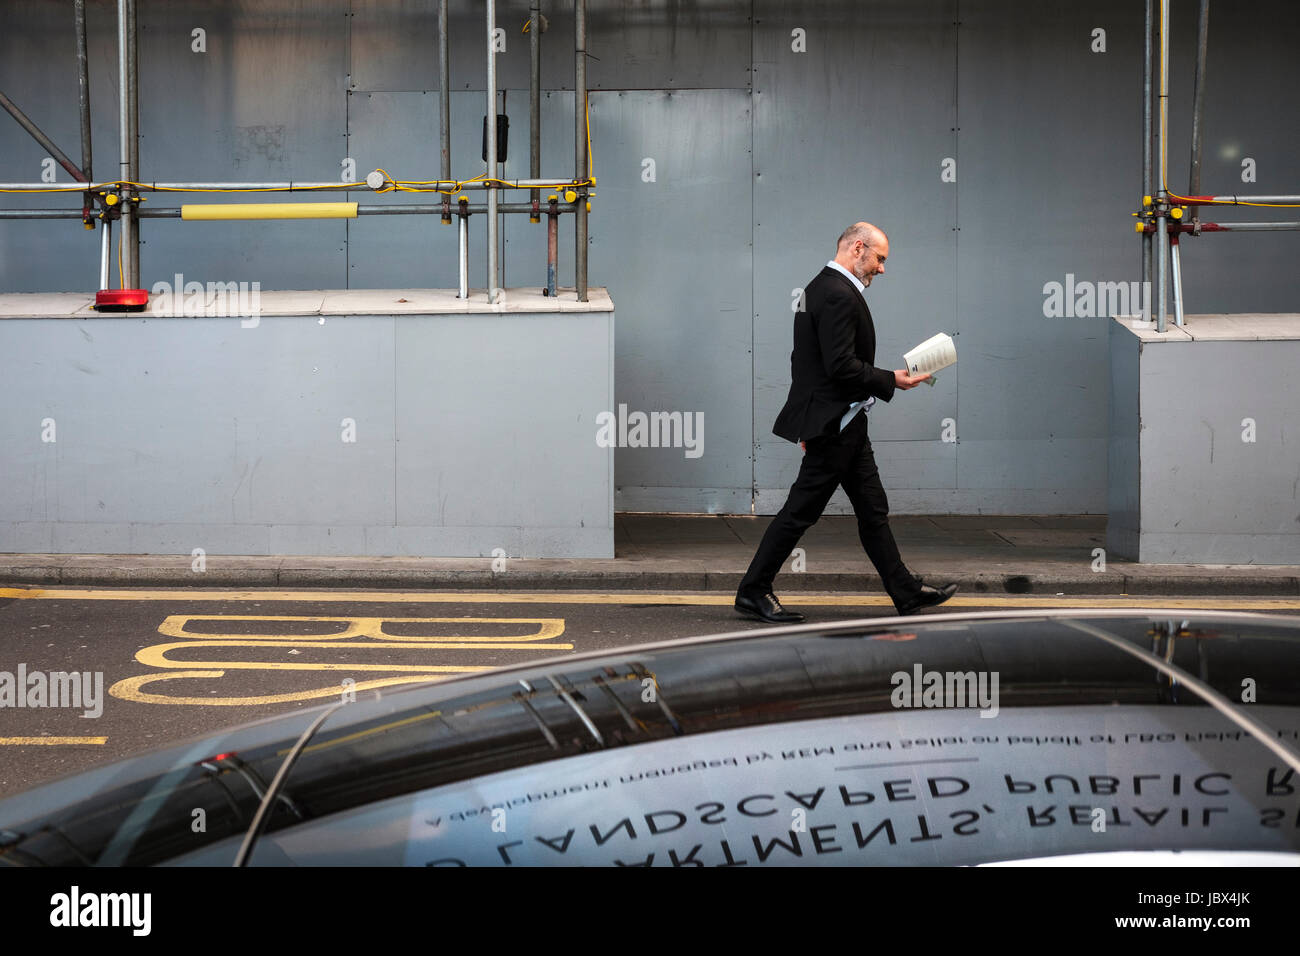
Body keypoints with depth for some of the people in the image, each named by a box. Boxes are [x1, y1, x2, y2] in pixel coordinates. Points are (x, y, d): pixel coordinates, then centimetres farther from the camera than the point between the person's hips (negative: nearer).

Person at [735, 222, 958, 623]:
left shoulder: (820, 287, 14)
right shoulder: (838, 295, -19)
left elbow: (803, 358, 19)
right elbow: (842, 366, -25)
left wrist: (807, 417, 21)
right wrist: (891, 380, -14)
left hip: (844, 426, 11)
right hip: (835, 424, -11)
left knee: (873, 510, 12)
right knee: (800, 511, -3)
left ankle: (907, 593, 17)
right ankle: (753, 592, 4)